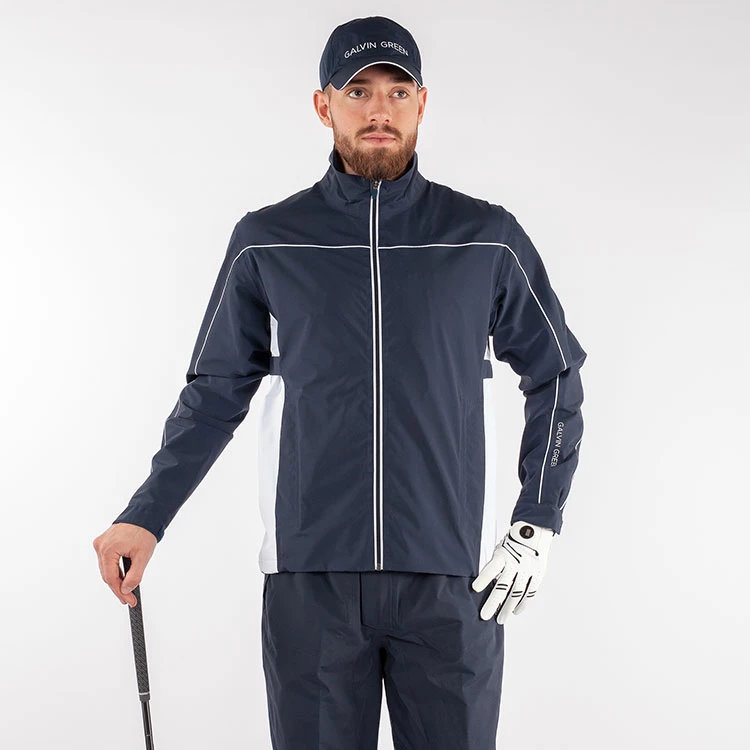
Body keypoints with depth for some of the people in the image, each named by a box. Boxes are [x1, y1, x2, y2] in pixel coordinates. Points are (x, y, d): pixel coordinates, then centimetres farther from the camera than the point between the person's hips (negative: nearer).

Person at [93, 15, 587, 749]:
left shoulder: (488, 238, 3)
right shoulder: (265, 242, 4)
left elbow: (556, 376, 11)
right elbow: (215, 391, 10)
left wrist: (537, 523, 4)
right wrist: (145, 516, 1)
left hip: (452, 578, 0)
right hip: (310, 577, 0)